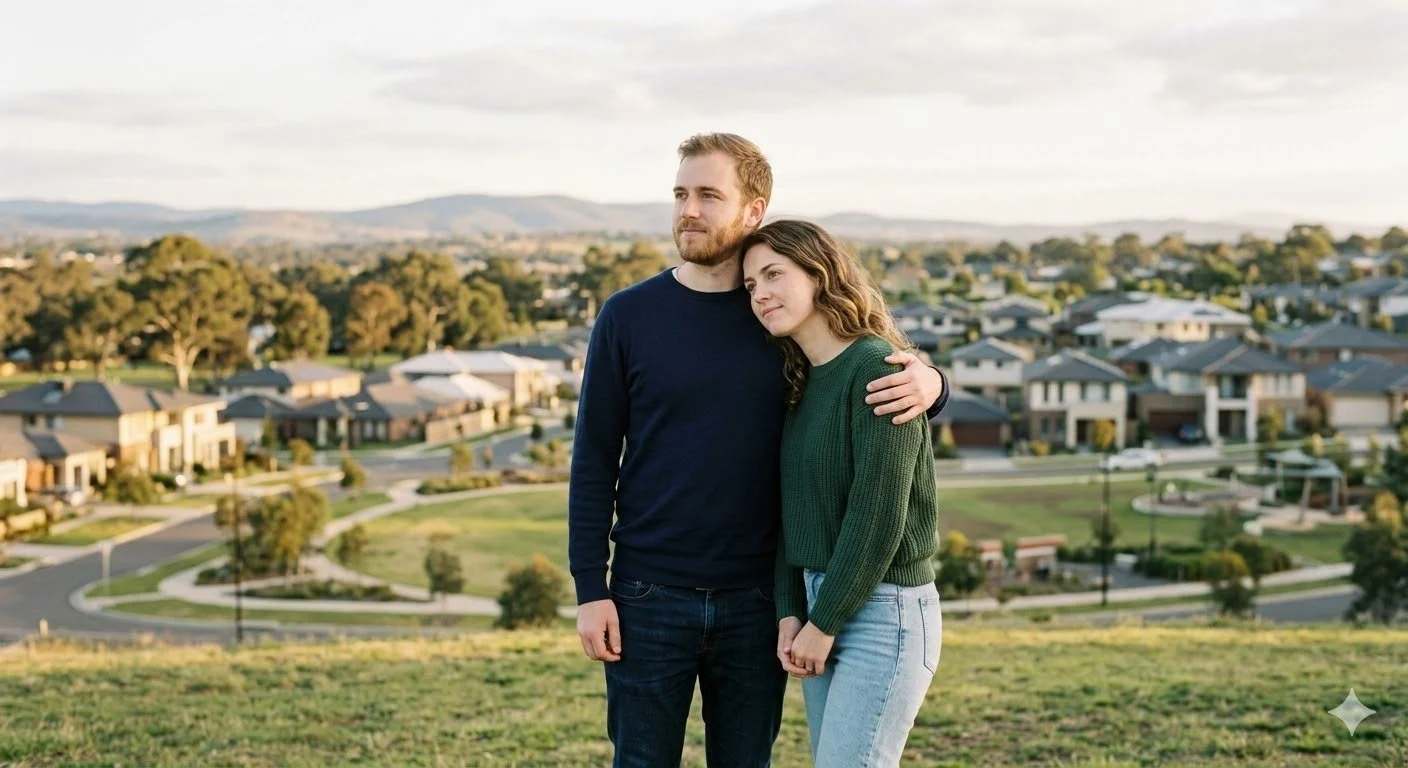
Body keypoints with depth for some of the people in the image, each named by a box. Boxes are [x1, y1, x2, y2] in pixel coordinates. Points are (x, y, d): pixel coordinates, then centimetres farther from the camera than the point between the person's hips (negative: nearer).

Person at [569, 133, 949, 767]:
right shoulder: (628, 316, -1)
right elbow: (594, 461, 0)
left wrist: (928, 383, -15)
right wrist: (590, 589, -6)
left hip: (755, 600, 2)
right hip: (649, 597, -1)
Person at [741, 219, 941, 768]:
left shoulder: (877, 368, -13)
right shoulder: (801, 383, 11)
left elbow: (878, 514, -17)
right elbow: (792, 511, 12)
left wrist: (825, 622, -12)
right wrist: (790, 614, 2)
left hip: (883, 610, -8)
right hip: (819, 608, 8)